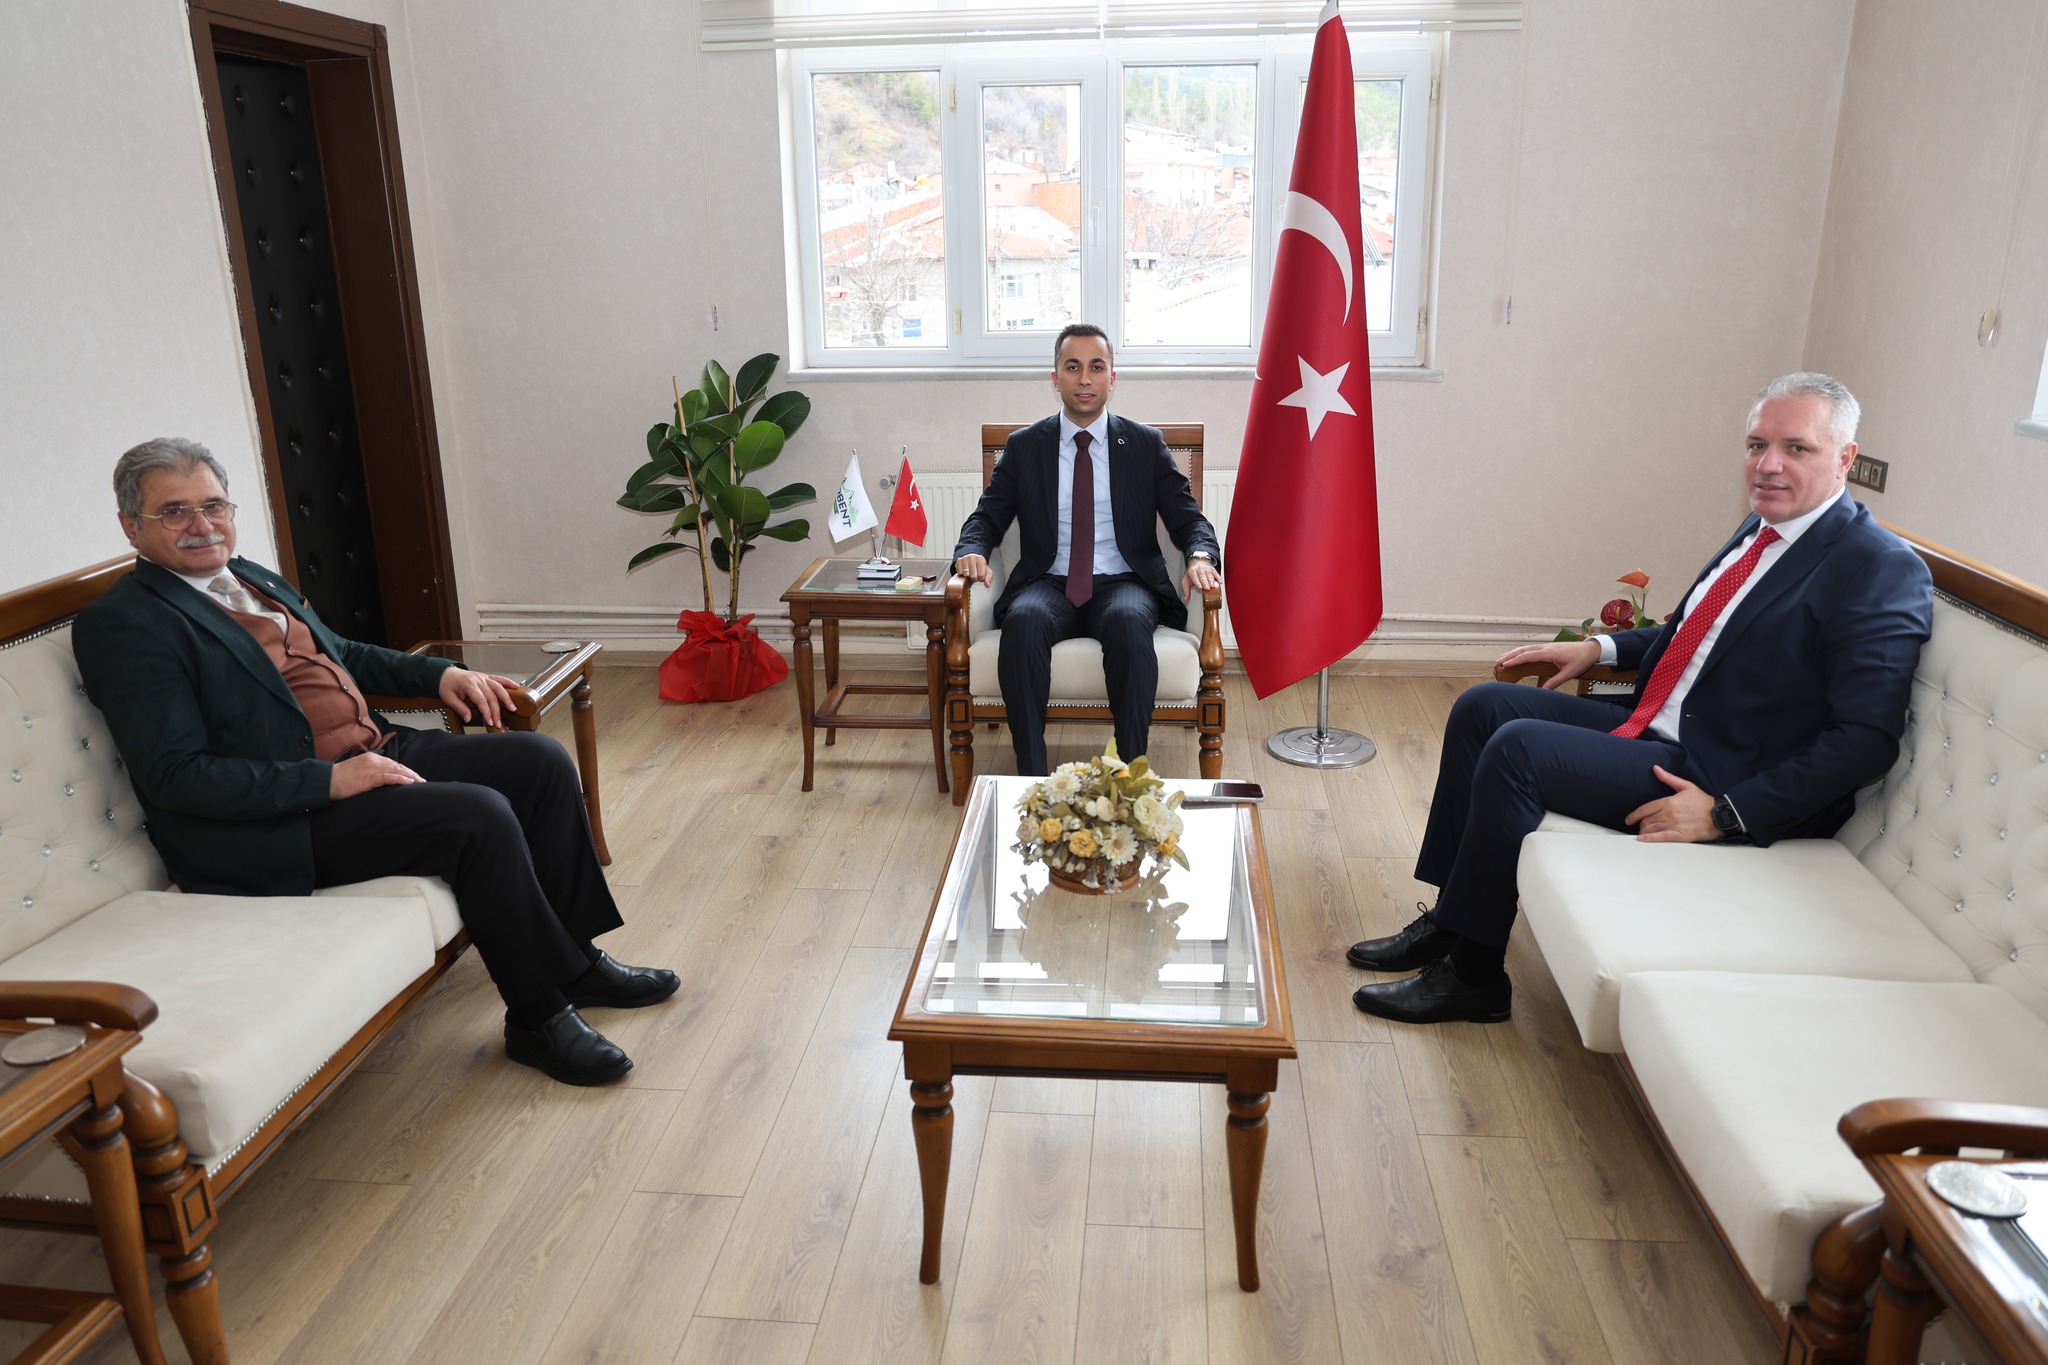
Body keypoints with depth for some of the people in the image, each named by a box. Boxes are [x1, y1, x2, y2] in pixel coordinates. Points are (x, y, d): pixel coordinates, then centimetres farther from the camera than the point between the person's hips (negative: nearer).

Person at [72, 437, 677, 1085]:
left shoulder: (252, 578, 16)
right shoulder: (122, 623, -10)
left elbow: (341, 653, 31)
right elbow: (176, 777, -17)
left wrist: (440, 674, 14)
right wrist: (328, 780, -23)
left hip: (373, 752, 9)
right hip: (283, 822, -9)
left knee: (540, 760, -4)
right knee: (479, 814, -27)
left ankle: (575, 956, 6)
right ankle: (539, 1016, -11)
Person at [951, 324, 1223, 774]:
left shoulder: (1146, 444, 12)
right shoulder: (1024, 446, 12)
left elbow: (1188, 518, 9)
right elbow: (987, 517, 11)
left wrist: (1200, 556, -15)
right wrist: (972, 551, -13)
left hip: (1122, 583, 0)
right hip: (1050, 584, 1)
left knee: (1129, 621, -37)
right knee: (1023, 620, -35)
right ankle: (1031, 772, -28)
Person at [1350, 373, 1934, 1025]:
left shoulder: (1883, 572, -15)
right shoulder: (1764, 528, 11)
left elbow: (1866, 738, -20)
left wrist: (1725, 813, -23)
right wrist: (1600, 647, 12)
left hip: (1715, 773, -9)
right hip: (1654, 726, 9)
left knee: (1517, 748, -23)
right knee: (1482, 708, 1)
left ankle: (1473, 974, -9)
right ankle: (1448, 919, 7)